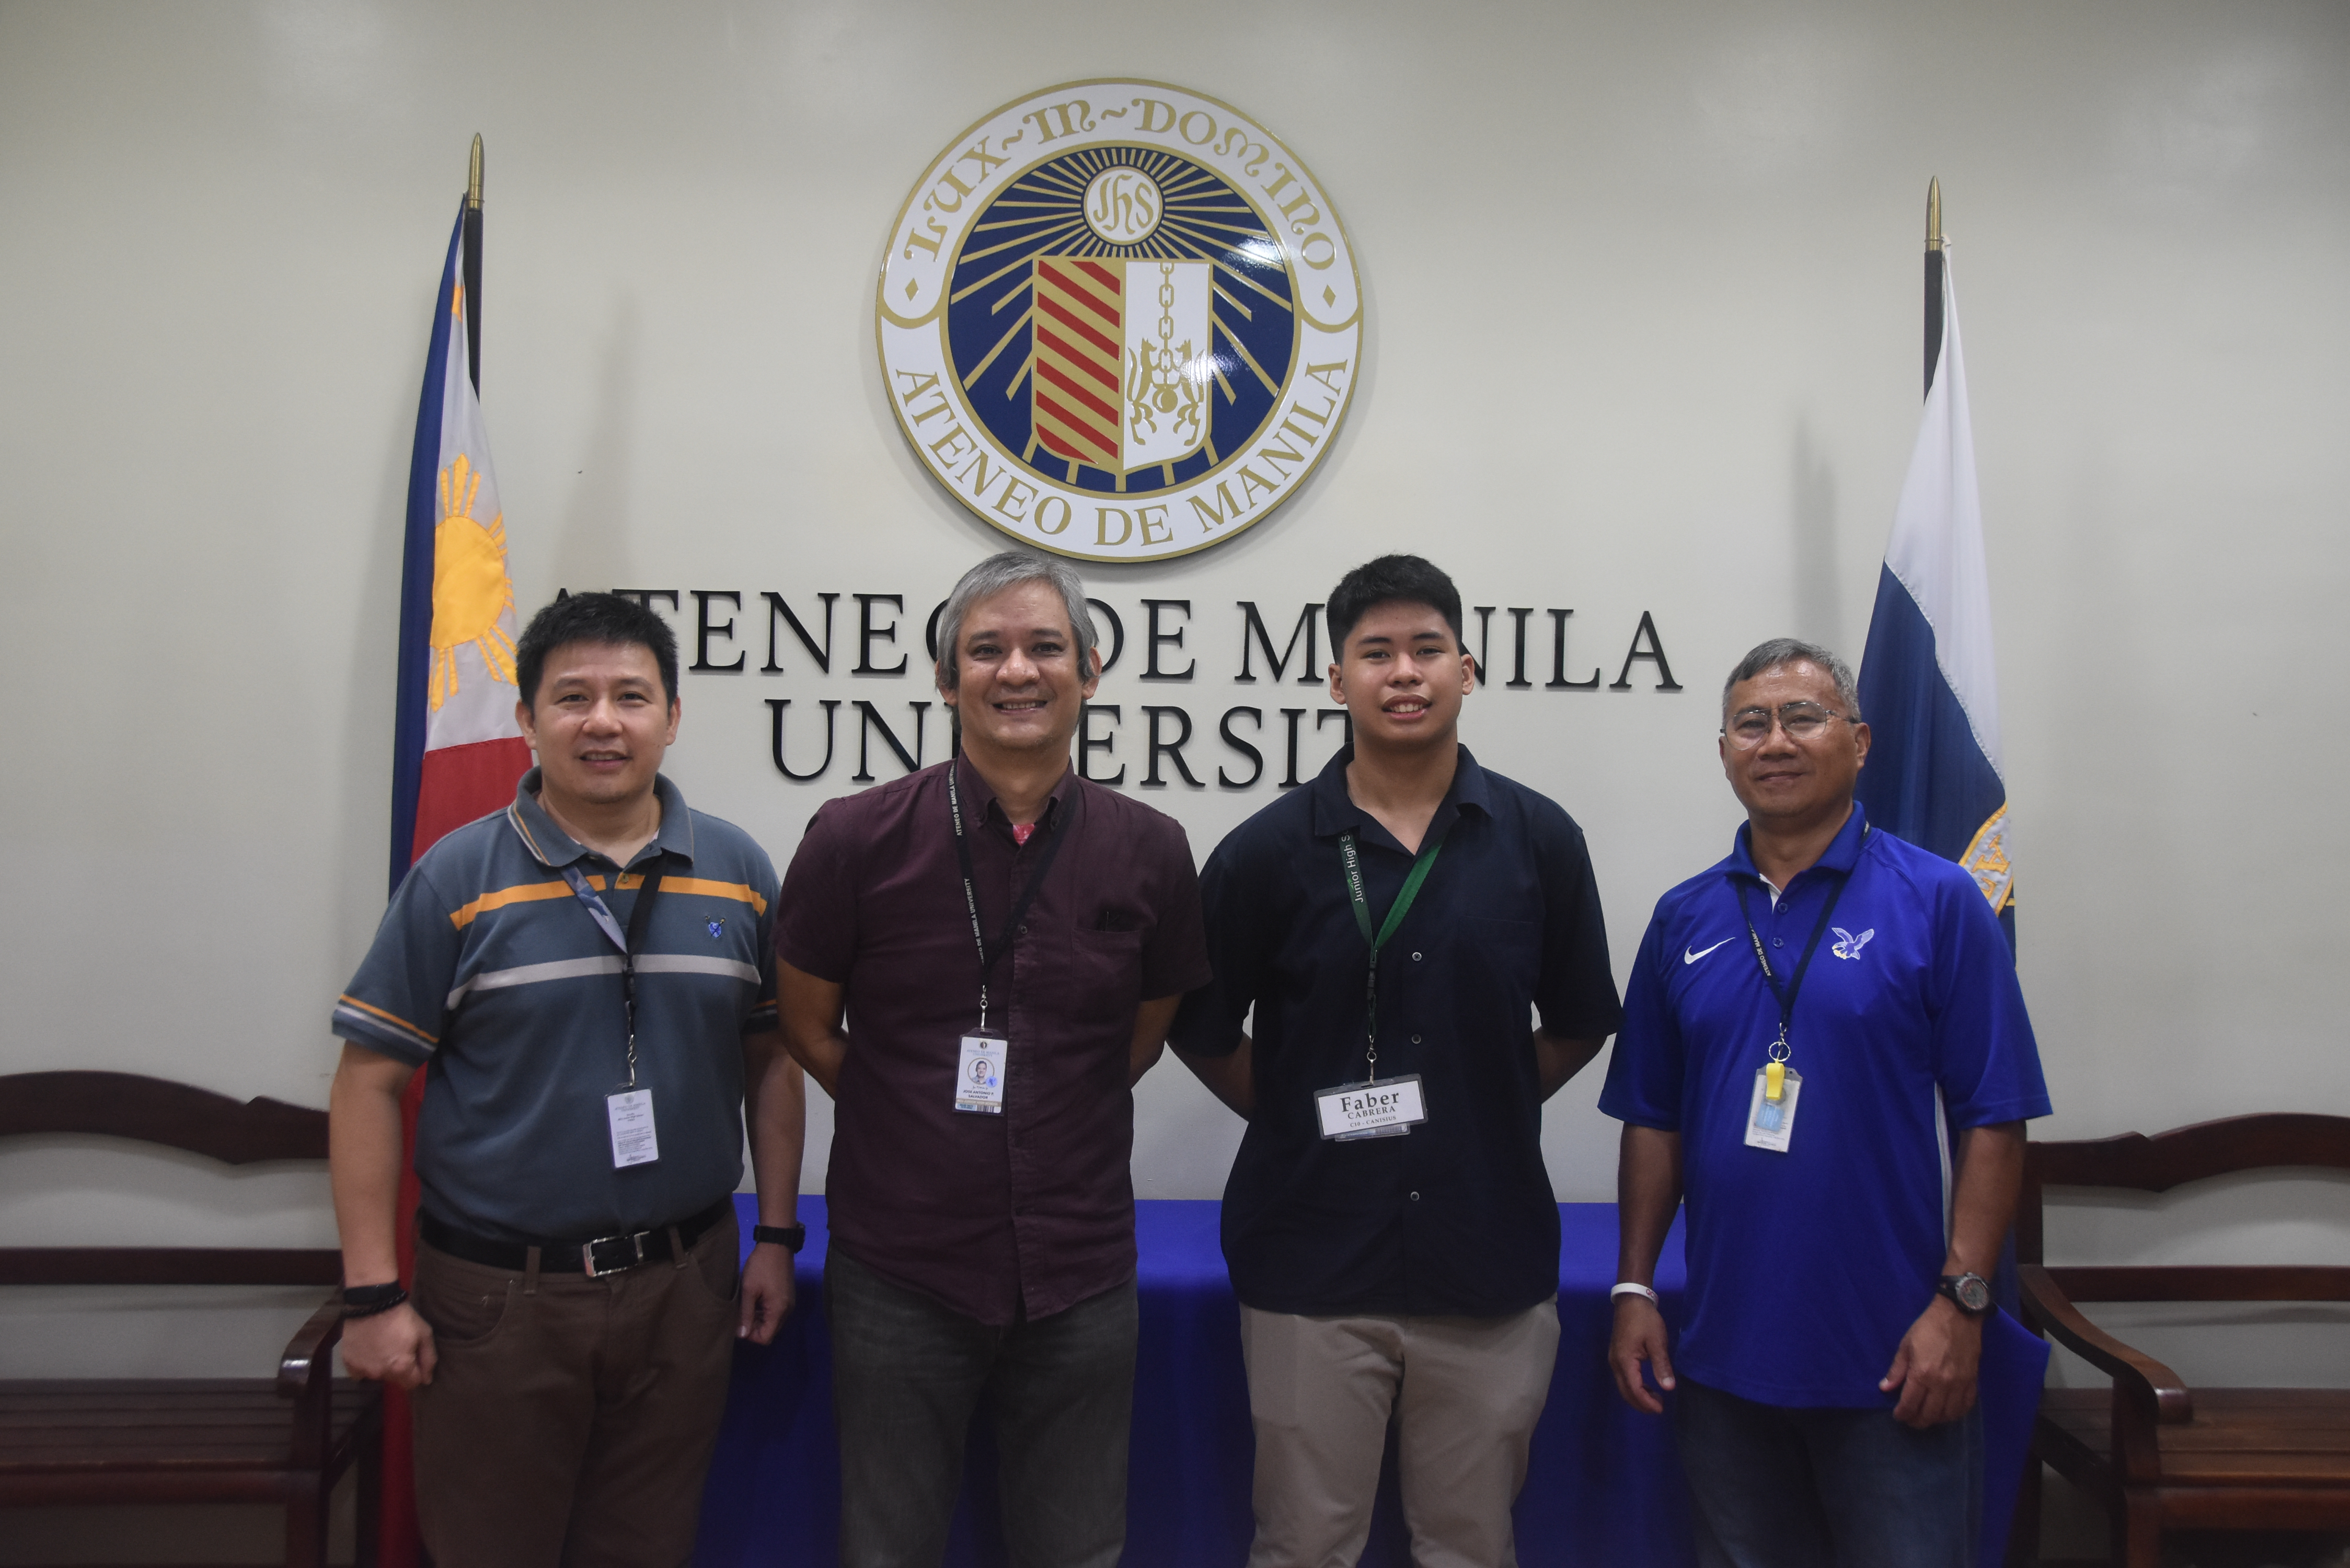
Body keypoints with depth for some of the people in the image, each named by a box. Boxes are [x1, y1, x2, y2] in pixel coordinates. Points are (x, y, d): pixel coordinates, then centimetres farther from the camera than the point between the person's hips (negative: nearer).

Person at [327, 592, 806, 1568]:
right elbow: (371, 1083, -5)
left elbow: (770, 1060, 9)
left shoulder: (736, 872, 2)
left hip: (681, 1285, 2)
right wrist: (373, 1295, -8)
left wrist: (777, 1236, 5)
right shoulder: (459, 876, -6)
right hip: (497, 1295, -2)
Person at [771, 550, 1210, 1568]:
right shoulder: (856, 841, -8)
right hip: (900, 1270, -1)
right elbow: (808, 1028, 3)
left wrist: (1042, 1127, 6)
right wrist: (925, 1129, 3)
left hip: (1080, 1277, 2)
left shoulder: (1149, 853, -3)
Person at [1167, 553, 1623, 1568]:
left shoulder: (1540, 841, 0)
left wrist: (1486, 1106, 4)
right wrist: (1299, 1116, 3)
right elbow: (1203, 1034, 6)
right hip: (1313, 1263, -1)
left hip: (1489, 1265, 1)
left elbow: (1579, 1025, 11)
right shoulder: (1266, 852, -3)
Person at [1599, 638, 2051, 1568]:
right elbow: (1652, 1121, 9)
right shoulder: (1683, 920, 6)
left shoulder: (1937, 903, -5)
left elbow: (1993, 1121, -7)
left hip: (1890, 1358, -3)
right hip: (1720, 1352, 4)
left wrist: (1959, 1302, -13)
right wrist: (1635, 1290, 5)